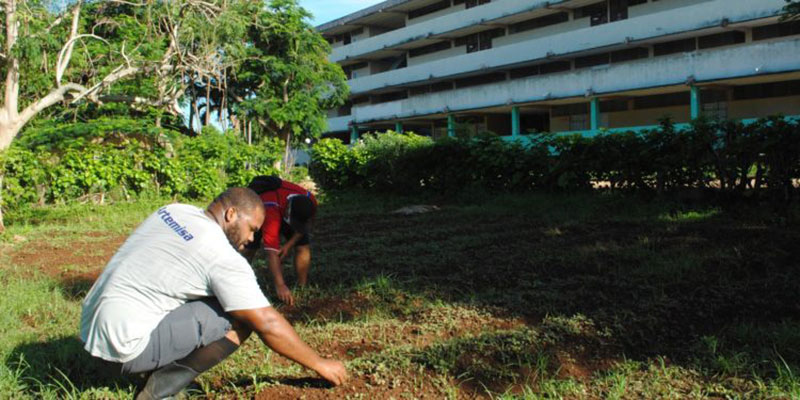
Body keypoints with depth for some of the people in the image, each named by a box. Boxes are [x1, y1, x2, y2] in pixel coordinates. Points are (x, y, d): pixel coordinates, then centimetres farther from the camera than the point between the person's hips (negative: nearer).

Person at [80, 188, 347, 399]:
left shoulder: (174, 211, 6)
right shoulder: (223, 258, -16)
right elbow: (268, 324, -15)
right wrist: (320, 365, -4)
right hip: (125, 346, -8)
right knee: (242, 318, -11)